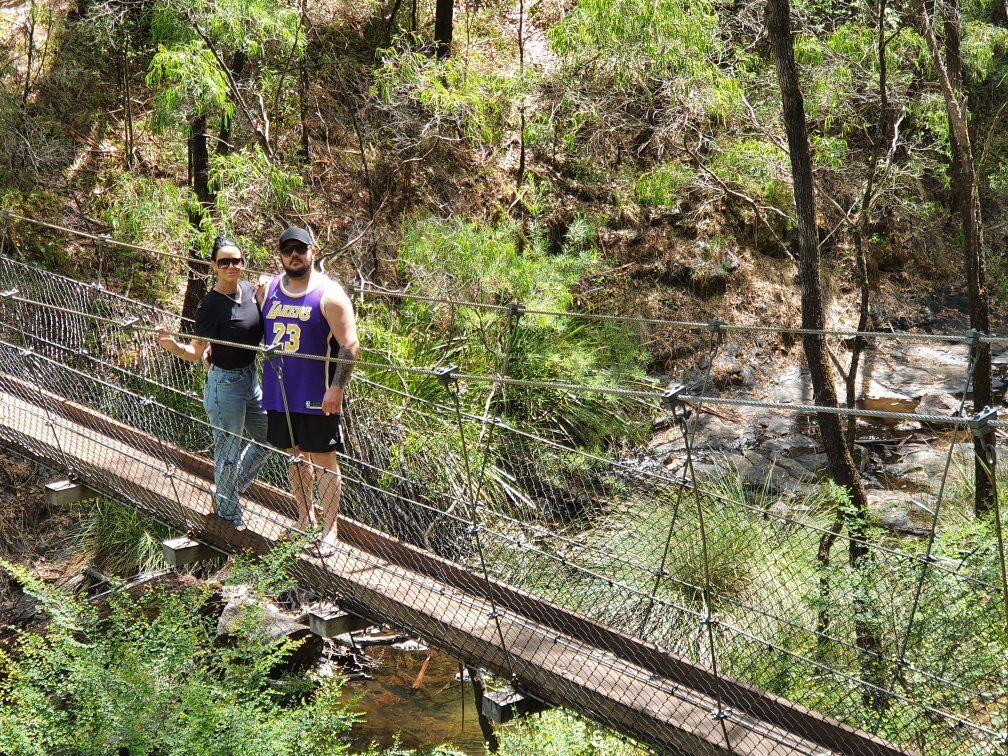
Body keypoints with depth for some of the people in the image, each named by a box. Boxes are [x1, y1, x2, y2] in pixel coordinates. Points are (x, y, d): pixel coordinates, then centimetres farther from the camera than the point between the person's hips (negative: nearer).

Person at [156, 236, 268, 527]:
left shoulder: (250, 290, -2)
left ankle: (225, 488, 42)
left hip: (251, 378, 8)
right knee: (228, 452, 7)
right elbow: (196, 352, -19)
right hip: (225, 385, -8)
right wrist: (173, 345, -39)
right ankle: (228, 512, 29)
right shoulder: (211, 305, -22)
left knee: (268, 439, 22)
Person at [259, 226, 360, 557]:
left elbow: (350, 346, -13)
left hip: (317, 398, -5)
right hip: (280, 395, 5)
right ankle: (305, 519, 33)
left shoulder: (329, 294, -10)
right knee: (295, 456, 17)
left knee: (324, 461, 2)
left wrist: (336, 388, -20)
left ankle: (329, 530, 12)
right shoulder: (268, 290, 7)